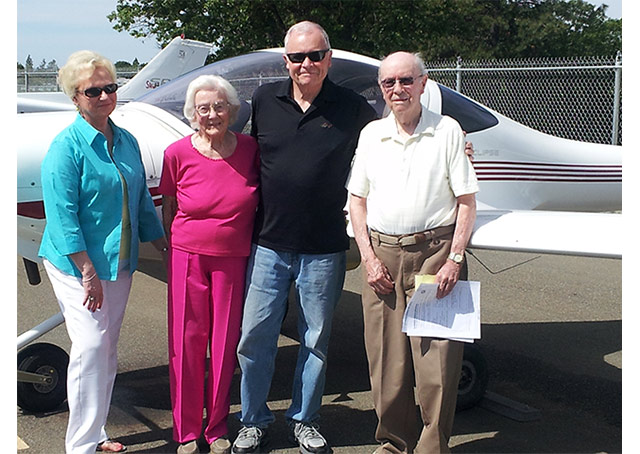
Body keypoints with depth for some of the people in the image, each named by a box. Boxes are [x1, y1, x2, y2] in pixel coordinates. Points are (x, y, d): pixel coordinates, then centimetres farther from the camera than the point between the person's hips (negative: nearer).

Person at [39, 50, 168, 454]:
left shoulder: (127, 141, 8)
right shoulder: (67, 146, -12)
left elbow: (142, 201, 16)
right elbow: (63, 216, -16)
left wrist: (165, 247, 15)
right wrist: (88, 272, -20)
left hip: (120, 261, 7)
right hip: (76, 263, -6)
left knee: (108, 349, 11)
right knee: (91, 345, -10)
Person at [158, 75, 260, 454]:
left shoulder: (249, 149, -2)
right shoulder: (178, 153, -6)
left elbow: (259, 200, 11)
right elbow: (168, 205, 7)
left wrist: (259, 245, 9)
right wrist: (171, 248, 9)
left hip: (233, 258, 1)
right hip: (189, 255, -1)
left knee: (225, 342, 7)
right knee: (187, 341, 5)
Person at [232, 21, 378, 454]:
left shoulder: (353, 108, -1)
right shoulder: (265, 100, 5)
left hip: (324, 250, -1)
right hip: (269, 243, 1)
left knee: (316, 340, 10)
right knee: (255, 335, 4)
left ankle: (304, 419, 28)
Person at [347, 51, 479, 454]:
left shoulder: (447, 131, 2)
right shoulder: (371, 134, 11)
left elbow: (467, 201, 0)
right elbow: (357, 199, 14)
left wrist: (454, 259, -8)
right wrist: (369, 257, 3)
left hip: (435, 251, -3)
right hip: (383, 255, 3)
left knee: (437, 364, -4)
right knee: (387, 364, 6)